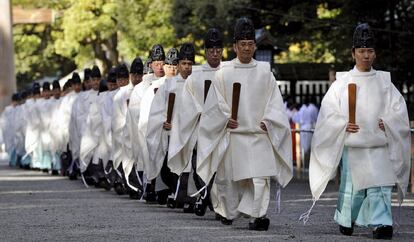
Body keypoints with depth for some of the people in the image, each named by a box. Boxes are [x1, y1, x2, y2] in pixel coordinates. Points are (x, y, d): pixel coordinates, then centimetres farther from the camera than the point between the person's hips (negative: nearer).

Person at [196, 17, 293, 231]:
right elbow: (215, 103, 3)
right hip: (232, 133, 0)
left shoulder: (265, 72, 8)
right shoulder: (223, 73, 5)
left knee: (260, 177, -14)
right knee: (229, 177, 8)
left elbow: (274, 101, 7)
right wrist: (226, 118, -12)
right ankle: (227, 211, 28)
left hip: (259, 133, 0)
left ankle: (256, 214, -15)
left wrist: (267, 121, -7)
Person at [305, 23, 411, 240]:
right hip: (352, 144, -1)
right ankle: (346, 220, 24)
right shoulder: (342, 82, 5)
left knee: (379, 185, -11)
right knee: (351, 184, 5)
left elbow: (398, 108, 9)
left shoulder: (383, 81, 10)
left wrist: (387, 122, -9)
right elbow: (328, 111, 2)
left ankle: (381, 223, -15)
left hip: (378, 143, 1)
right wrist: (343, 124, -14)